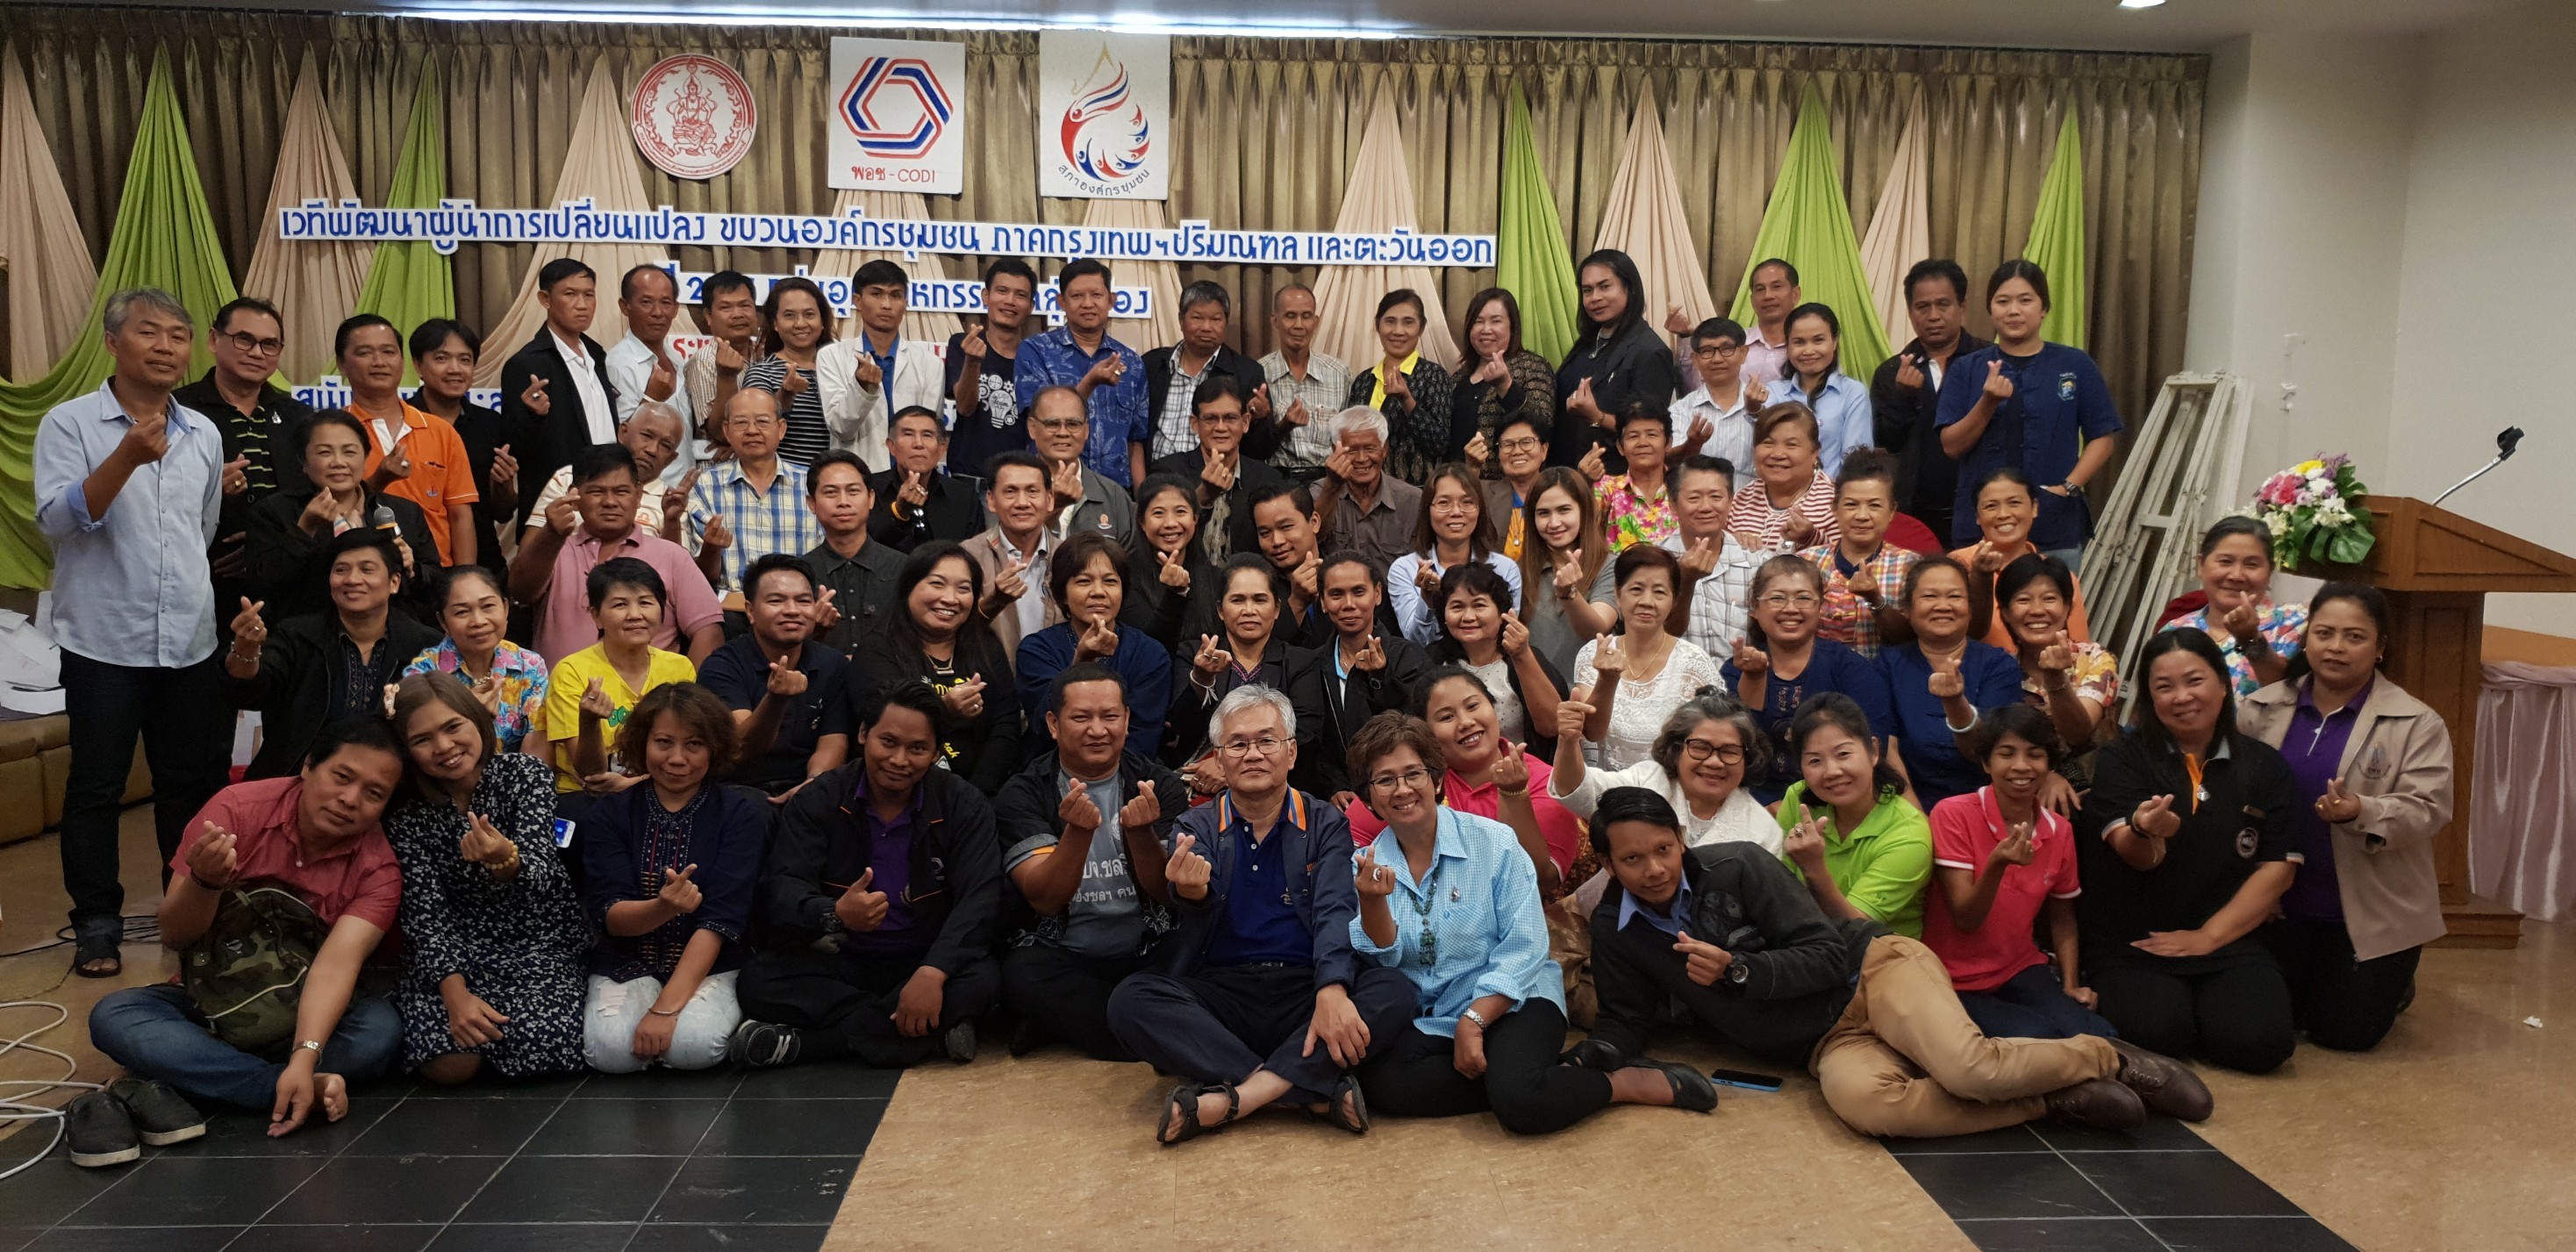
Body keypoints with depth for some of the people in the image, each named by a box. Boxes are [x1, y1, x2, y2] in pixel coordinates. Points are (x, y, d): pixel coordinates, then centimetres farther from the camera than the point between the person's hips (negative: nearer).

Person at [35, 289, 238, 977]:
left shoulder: (203, 433, 10)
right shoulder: (70, 423, -5)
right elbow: (57, 520, -18)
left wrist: (228, 494, 4)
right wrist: (126, 458, -27)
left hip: (190, 641, 4)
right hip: (105, 641, -4)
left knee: (192, 782, 11)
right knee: (96, 788, 4)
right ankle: (96, 925, 15)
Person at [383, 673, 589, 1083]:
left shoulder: (525, 773, -8)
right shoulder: (406, 813, -4)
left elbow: (538, 877, -20)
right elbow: (425, 912, -9)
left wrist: (506, 862, -45)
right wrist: (454, 991, -25)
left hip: (539, 938, -1)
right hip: (456, 946, 1)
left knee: (538, 1046, -26)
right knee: (448, 1063, -23)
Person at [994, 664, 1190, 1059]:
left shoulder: (1161, 785, 3)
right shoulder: (1022, 796, -2)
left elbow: (1169, 894, -5)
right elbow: (1045, 900, -13)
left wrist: (1141, 833, -24)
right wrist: (1078, 831, -31)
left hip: (1146, 953, 3)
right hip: (1060, 959, -3)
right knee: (1023, 975, -36)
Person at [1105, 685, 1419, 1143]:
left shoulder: (1325, 825, 11)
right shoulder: (1194, 828, 11)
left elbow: (1336, 912, -6)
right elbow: (1200, 915, -8)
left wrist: (1331, 992, -26)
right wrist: (1190, 896, -34)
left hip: (1304, 993, 0)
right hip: (1219, 994, 0)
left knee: (1393, 991, -27)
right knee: (1130, 1000, -27)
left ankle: (1228, 1100, -31)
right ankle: (1319, 1091, -31)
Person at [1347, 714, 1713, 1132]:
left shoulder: (1492, 841, -6)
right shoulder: (1368, 863, 5)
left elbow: (1524, 949, -9)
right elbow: (1383, 956, -5)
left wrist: (1473, 1022, -18)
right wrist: (1373, 901, -25)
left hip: (1508, 1001, -4)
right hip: (1426, 1021, 4)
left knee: (1517, 1098, -33)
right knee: (1380, 1082, -28)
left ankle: (1631, 1083, -5)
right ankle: (1548, 1076, -14)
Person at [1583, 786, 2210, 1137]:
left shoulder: (1736, 866, -11)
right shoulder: (1614, 928, 2)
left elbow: (1828, 956, -10)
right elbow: (1627, 1016, 6)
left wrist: (1735, 969, -22)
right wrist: (1587, 1057, -16)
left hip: (1875, 967, -3)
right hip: (1828, 1042, 3)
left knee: (1969, 1068, -33)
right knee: (1859, 1099, -35)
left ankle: (2107, 1057, 1)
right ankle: (2055, 1099, -16)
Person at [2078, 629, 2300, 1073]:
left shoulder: (2266, 766, 7)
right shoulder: (2121, 760, 0)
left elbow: (2278, 868, 4)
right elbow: (2136, 855, -12)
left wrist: (2208, 936, -7)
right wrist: (2146, 832, -38)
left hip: (2228, 940, 2)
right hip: (2130, 944, -2)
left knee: (2259, 1040, -23)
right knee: (2158, 1031, -29)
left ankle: (2211, 1004, 10)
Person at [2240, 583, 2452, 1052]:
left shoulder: (2416, 723, -7)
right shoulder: (2263, 708, 1)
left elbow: (2426, 808, -14)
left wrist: (2360, 813, -32)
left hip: (2372, 910, -3)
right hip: (2279, 901, 3)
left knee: (2342, 1032, 2)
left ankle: (2392, 983, 35)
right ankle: (2310, 983, 38)